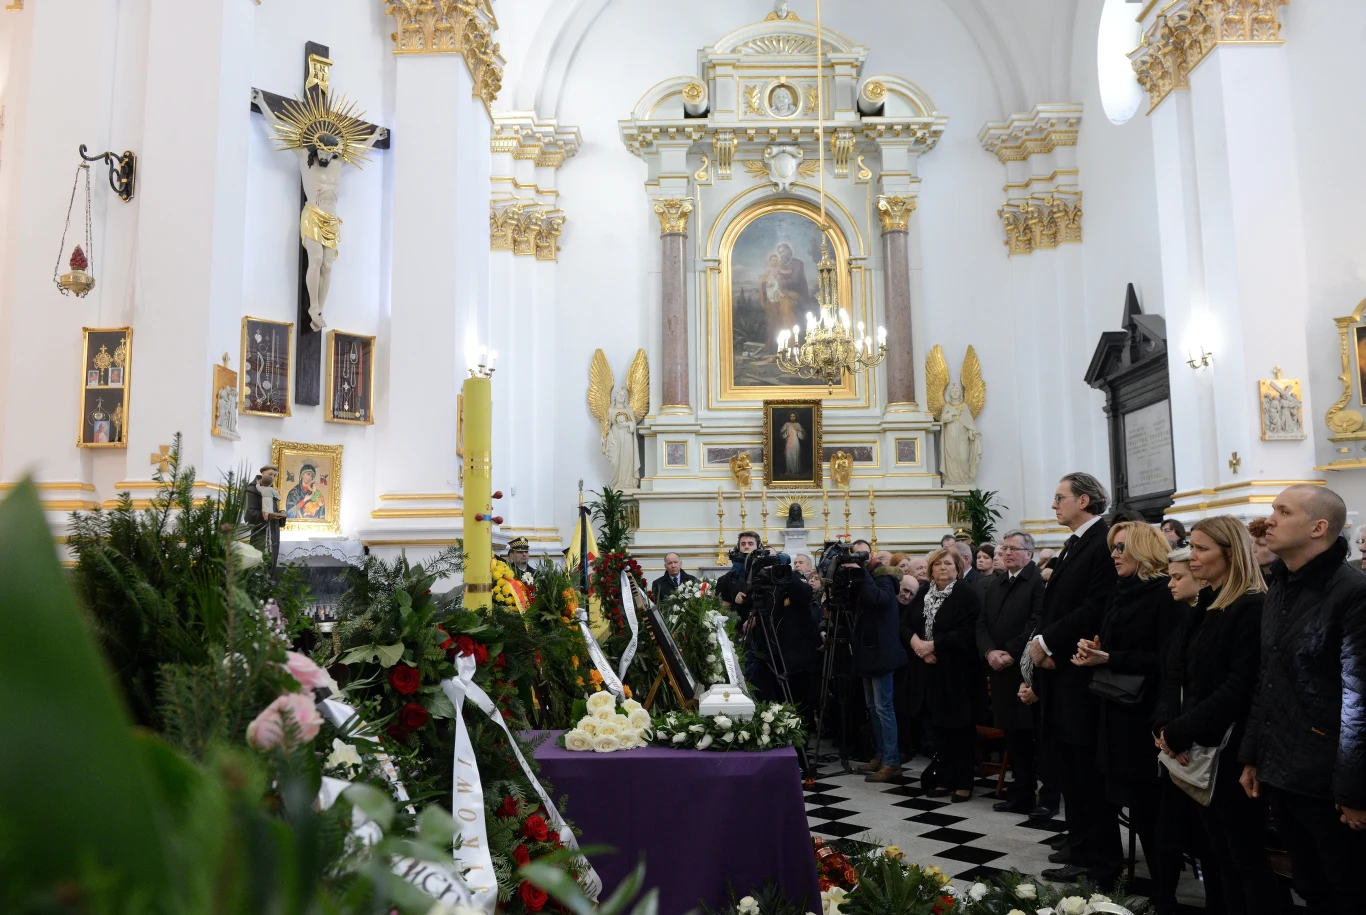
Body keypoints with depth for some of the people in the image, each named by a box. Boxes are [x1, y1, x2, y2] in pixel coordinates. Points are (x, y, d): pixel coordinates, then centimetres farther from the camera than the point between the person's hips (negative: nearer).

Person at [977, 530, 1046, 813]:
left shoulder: (1039, 581, -8)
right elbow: (982, 624, 12)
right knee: (1013, 734, 11)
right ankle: (1022, 794, 20)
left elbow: (1037, 623, -17)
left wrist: (1012, 654, -16)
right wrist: (989, 652, -5)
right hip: (1001, 670, 7)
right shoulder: (993, 585, 18)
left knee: (1038, 734, -1)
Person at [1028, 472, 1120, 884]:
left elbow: (1095, 609, -22)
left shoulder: (1105, 542, -13)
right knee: (1070, 771, 16)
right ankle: (1082, 855, 27)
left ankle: (1099, 864, 10)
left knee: (1088, 774, -1)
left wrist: (1047, 642, -15)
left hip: (1082, 677, -10)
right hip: (1059, 672, 10)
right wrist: (1039, 642, -2)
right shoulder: (1073, 546, 17)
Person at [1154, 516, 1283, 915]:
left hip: (1230, 752, -8)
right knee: (1220, 852, 14)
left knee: (1247, 855, 2)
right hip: (1196, 750, 8)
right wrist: (1166, 724, -6)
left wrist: (1181, 732, -19)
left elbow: (1240, 687, -21)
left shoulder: (1253, 608, -14)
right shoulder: (1203, 606, 13)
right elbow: (1175, 672, 10)